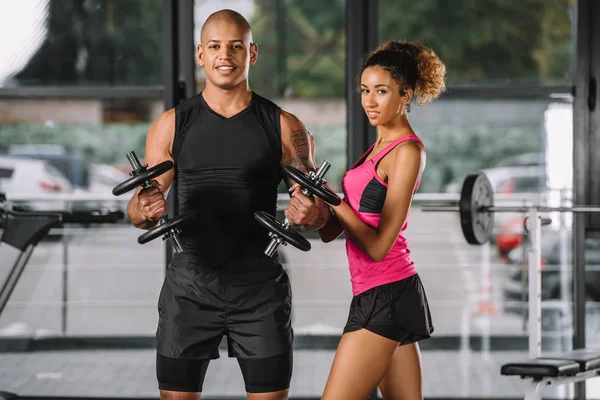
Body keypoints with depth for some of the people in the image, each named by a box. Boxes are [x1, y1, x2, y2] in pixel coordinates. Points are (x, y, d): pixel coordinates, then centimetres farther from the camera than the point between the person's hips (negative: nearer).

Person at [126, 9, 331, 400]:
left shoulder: (284, 127, 2)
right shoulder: (172, 125, 4)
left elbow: (320, 207, 4)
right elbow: (138, 208, 4)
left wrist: (311, 214, -20)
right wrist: (145, 210, -21)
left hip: (260, 284, 0)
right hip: (190, 283, 1)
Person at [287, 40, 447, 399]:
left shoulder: (408, 151, -10)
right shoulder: (380, 145, 16)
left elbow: (379, 245, -16)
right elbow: (332, 231, 10)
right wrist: (311, 213, -9)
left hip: (385, 295, -10)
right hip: (382, 294, 10)